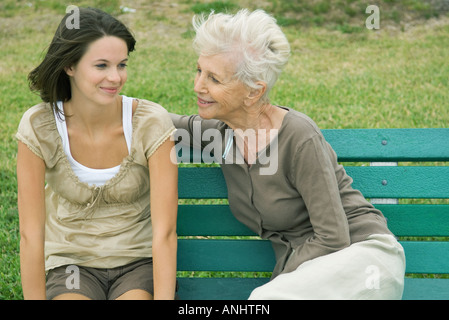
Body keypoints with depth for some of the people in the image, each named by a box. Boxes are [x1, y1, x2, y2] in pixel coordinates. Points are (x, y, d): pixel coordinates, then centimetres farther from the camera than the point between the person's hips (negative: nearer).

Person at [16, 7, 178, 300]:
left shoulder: (151, 123, -18)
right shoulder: (38, 126, -15)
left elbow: (164, 233, -18)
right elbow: (31, 234, -13)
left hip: (140, 260, 0)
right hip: (71, 261, 1)